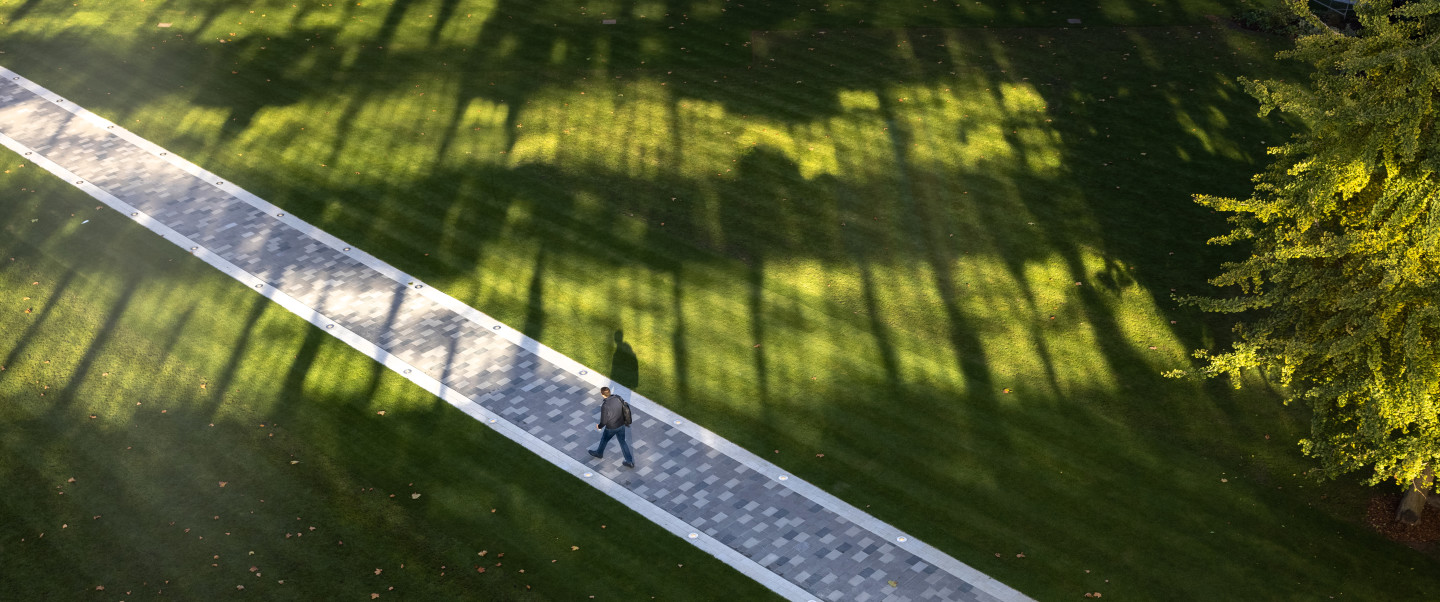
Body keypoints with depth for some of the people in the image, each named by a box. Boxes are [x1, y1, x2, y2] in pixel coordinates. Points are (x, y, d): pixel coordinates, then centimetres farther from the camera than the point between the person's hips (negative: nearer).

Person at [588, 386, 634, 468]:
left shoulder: (605, 406, -31)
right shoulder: (618, 397, -14)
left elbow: (604, 421, -21)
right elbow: (625, 408, 0)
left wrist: (599, 426, 1)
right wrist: (626, 421, 17)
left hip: (611, 428, -5)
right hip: (621, 425, 5)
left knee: (604, 440, 25)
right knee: (622, 442, 20)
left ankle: (599, 453, 53)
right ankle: (630, 462, 25)